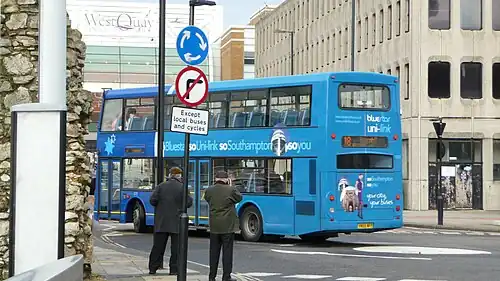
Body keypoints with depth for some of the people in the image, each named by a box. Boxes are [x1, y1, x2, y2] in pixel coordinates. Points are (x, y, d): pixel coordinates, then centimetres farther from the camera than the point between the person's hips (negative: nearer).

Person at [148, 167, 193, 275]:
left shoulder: (161, 186, 0)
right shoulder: (182, 187, -5)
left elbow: (152, 200, -5)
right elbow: (189, 202, -8)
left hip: (161, 222, 2)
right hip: (176, 222, -2)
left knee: (158, 245, 7)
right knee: (176, 246, 4)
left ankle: (153, 268, 9)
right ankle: (174, 269, 2)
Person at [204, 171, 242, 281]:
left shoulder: (209, 190, -3)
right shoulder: (230, 190, -12)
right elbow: (239, 198, 4)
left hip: (214, 226, 3)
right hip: (228, 225, -3)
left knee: (214, 251, 12)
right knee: (227, 251, 2)